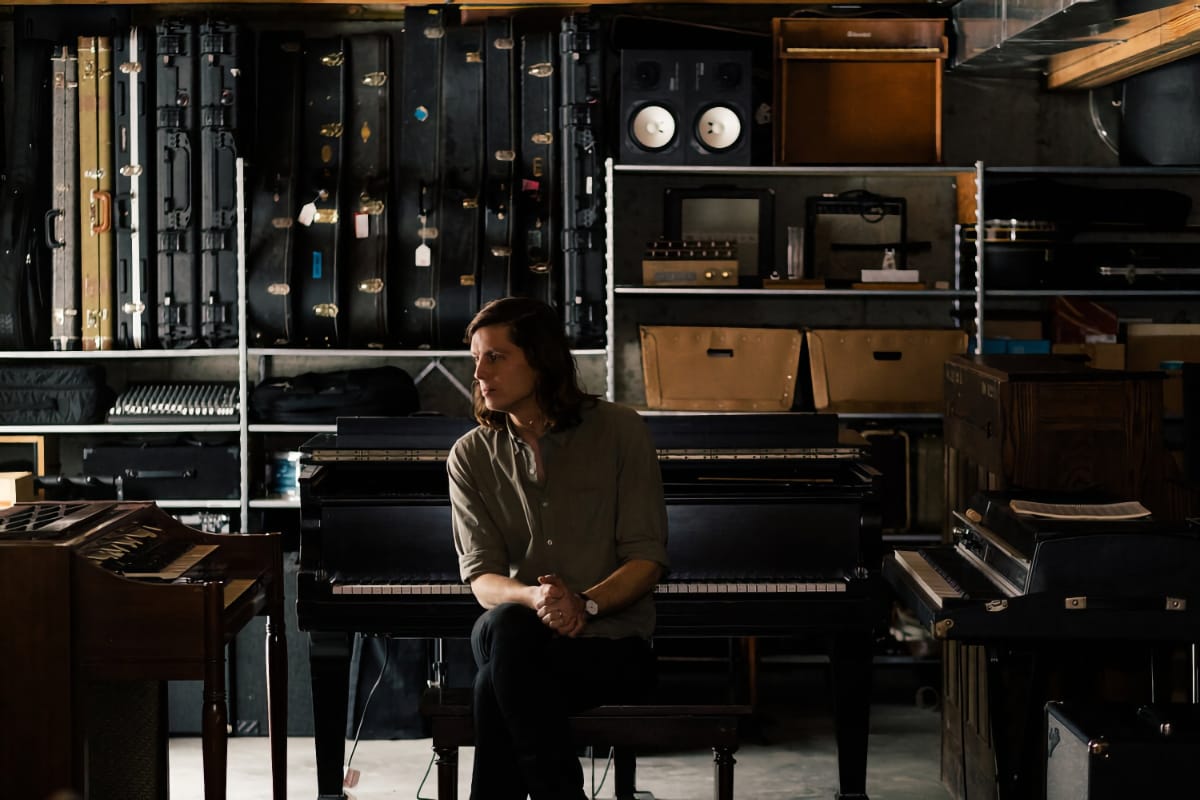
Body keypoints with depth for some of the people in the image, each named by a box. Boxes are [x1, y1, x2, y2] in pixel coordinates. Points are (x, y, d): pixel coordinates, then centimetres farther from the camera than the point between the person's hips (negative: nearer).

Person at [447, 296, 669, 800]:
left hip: (613, 645, -2)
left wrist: (584, 604, -22)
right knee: (506, 623, -35)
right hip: (521, 640, 2)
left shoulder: (619, 431, 1)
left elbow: (648, 559, -3)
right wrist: (534, 598, -23)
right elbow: (481, 578, 0)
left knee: (496, 681, -32)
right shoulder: (471, 456, 8)